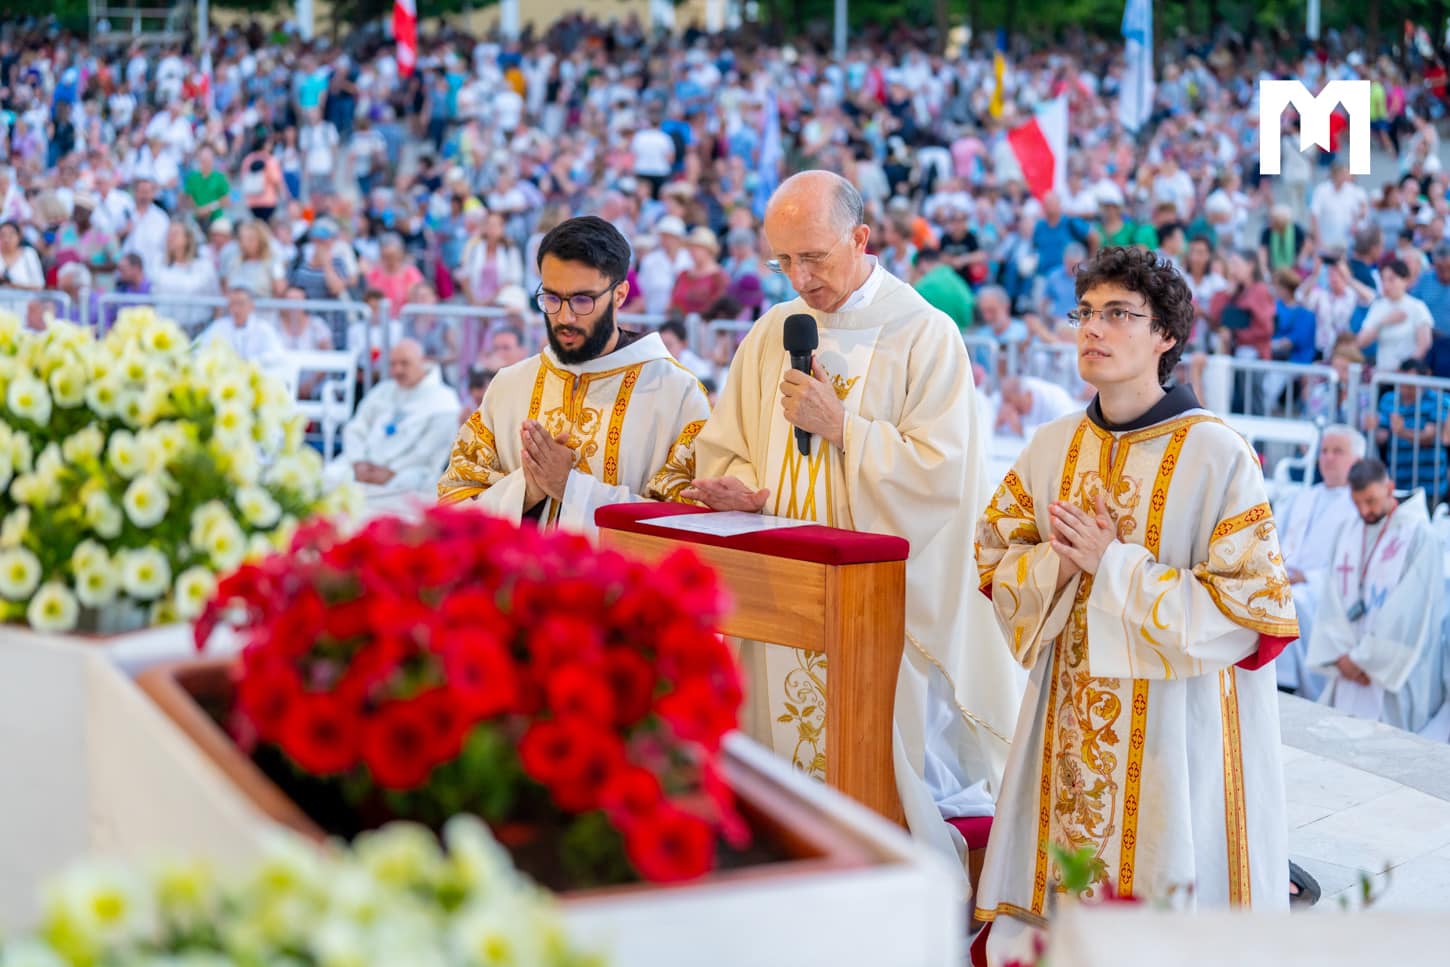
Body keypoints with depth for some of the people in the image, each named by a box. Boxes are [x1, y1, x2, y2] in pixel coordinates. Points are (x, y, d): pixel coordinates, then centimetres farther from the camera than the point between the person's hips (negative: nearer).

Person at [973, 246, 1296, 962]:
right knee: (1055, 897, 6)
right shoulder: (1054, 447, 6)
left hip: (1177, 721, -5)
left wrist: (1115, 567, -18)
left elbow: (1252, 602, -14)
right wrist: (1059, 561, -11)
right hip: (1070, 710, 5)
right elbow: (996, 555, 12)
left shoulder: (1217, 455, -12)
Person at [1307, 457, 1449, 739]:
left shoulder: (1419, 536, -9)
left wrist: (1364, 658, -12)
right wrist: (1340, 655, -8)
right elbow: (1331, 600, 6)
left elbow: (1409, 611, -14)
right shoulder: (1348, 536, 10)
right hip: (1348, 673, 6)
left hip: (1396, 675, -5)